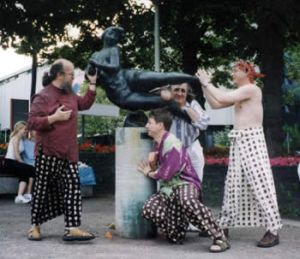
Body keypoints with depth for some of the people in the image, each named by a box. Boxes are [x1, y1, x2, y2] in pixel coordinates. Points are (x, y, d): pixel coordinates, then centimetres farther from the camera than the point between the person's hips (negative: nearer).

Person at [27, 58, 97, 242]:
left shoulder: (70, 94, 14)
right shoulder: (43, 96, -11)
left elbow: (85, 104, 24)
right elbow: (32, 123, -16)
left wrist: (92, 84, 18)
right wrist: (54, 117, -20)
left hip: (69, 154, 7)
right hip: (48, 153, -7)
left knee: (72, 189, -3)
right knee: (42, 190, 5)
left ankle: (72, 228, -5)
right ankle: (35, 226, 20)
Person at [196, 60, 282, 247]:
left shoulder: (252, 89, -9)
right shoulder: (240, 93, 18)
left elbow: (223, 98, -17)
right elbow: (215, 104, 19)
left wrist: (207, 82, -5)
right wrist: (204, 85, 11)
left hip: (252, 140, -9)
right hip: (239, 142, 9)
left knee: (260, 184, -9)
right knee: (233, 184, 11)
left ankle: (273, 231, -6)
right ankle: (225, 226, 20)